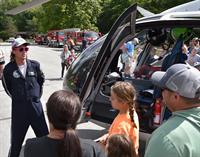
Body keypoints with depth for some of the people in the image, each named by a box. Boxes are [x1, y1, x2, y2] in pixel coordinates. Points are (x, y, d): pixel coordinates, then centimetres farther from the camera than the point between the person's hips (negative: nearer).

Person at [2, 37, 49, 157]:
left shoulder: (34, 65, -3)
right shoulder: (9, 69, -9)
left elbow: (41, 80, 13)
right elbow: (7, 87, 6)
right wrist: (17, 98, 9)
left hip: (36, 104, 2)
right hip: (19, 107, -2)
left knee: (44, 136, 12)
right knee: (17, 138, 10)